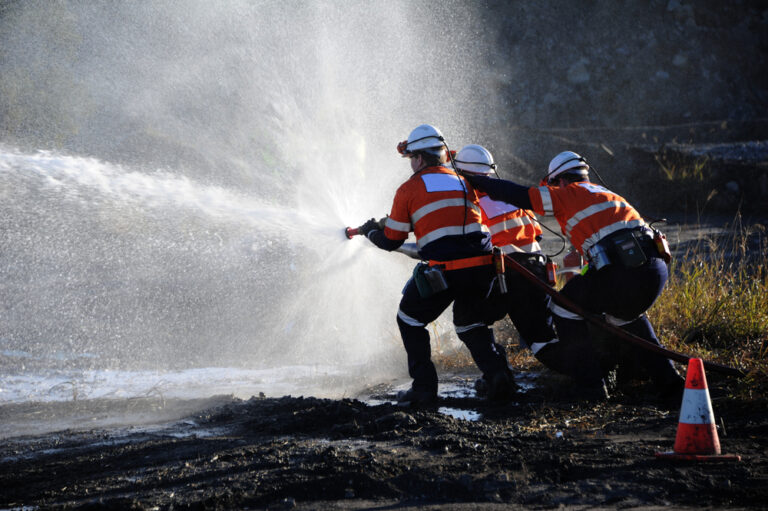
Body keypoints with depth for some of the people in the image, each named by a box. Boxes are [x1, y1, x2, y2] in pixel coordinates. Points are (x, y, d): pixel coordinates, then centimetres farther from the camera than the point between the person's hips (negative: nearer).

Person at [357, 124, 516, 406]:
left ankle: (424, 387, 10)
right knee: (471, 325, 24)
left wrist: (370, 231, 31)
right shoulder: (464, 183, 18)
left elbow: (391, 242, 7)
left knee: (410, 321, 17)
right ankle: (498, 373, 0)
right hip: (481, 267, 5)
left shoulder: (409, 189, 3)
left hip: (444, 270, -5)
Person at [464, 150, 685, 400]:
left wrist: (476, 181, 18)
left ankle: (589, 382, 11)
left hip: (623, 273, -7)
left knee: (567, 307, 13)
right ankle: (667, 381, 26)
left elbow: (521, 196, 7)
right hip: (657, 269, 8)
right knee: (625, 315, 33)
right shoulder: (606, 194, 30)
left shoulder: (570, 194, 8)